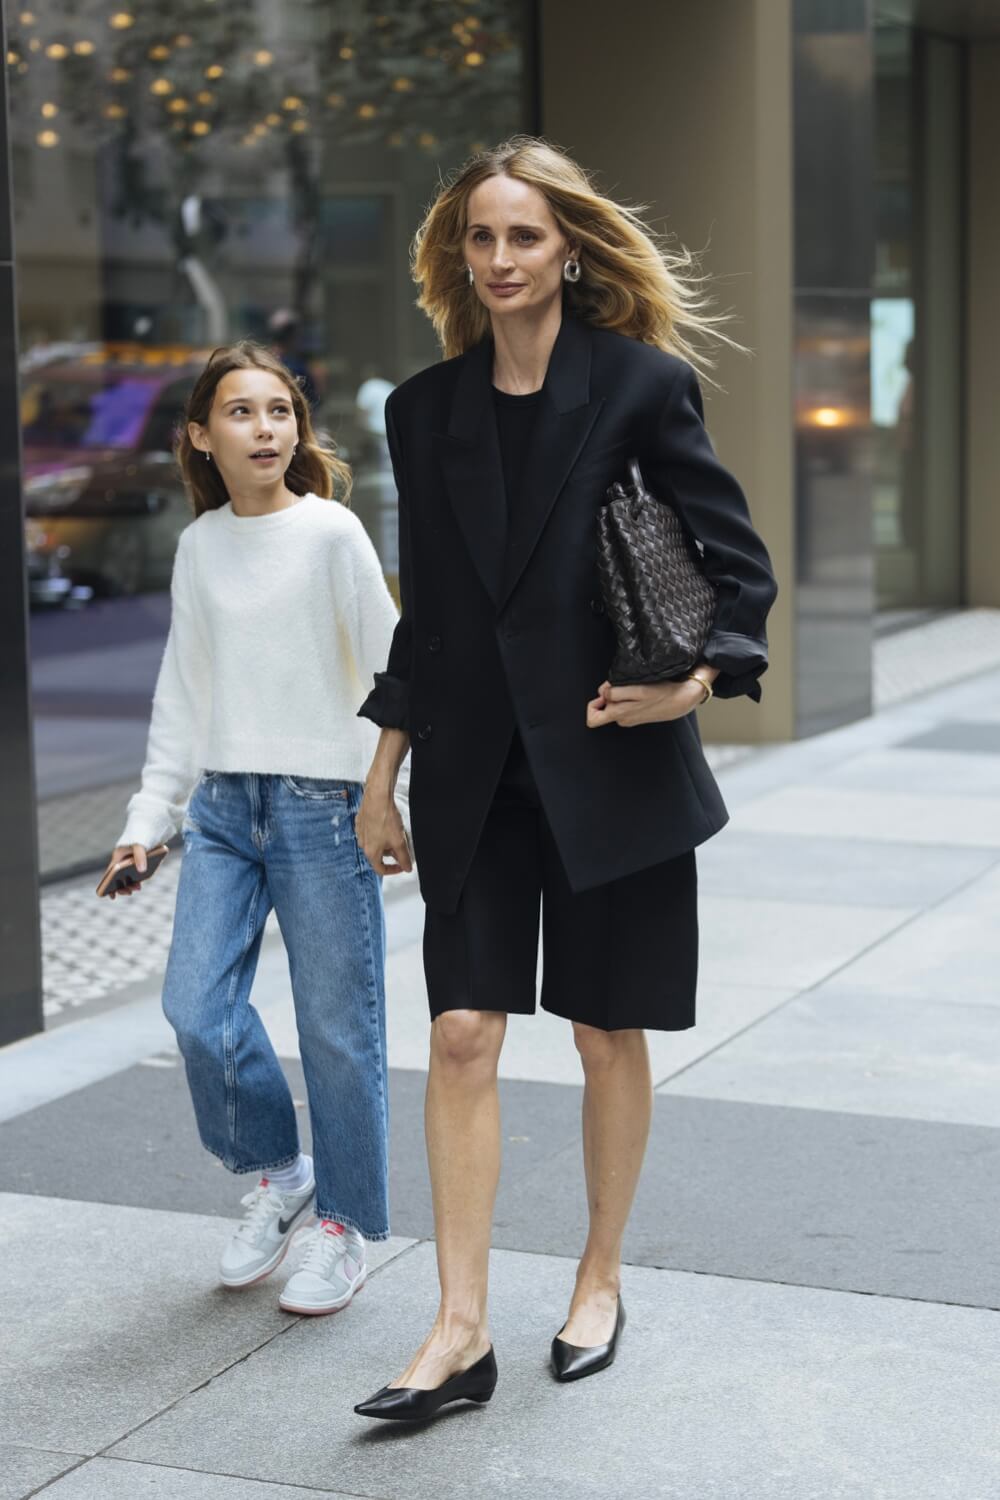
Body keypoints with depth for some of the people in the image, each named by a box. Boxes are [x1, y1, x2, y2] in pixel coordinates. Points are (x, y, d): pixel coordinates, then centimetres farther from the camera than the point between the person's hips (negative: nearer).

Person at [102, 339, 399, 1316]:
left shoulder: (330, 531, -5)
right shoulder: (201, 545, 10)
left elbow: (388, 668, -6)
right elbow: (184, 691, 15)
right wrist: (149, 815, 13)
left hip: (323, 803, -4)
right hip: (223, 804, 4)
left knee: (336, 1027, 1)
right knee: (196, 1010, -5)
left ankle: (344, 1226, 18)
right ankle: (275, 1175, 20)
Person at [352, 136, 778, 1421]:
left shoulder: (642, 384, -5)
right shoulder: (426, 410, 7)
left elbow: (738, 562, -2)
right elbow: (424, 609, 12)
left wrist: (702, 677, -19)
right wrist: (383, 772, 11)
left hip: (608, 762, -3)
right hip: (475, 770, 3)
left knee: (608, 1032, 8)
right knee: (461, 1033, -3)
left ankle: (600, 1279, 28)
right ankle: (462, 1330, 3)